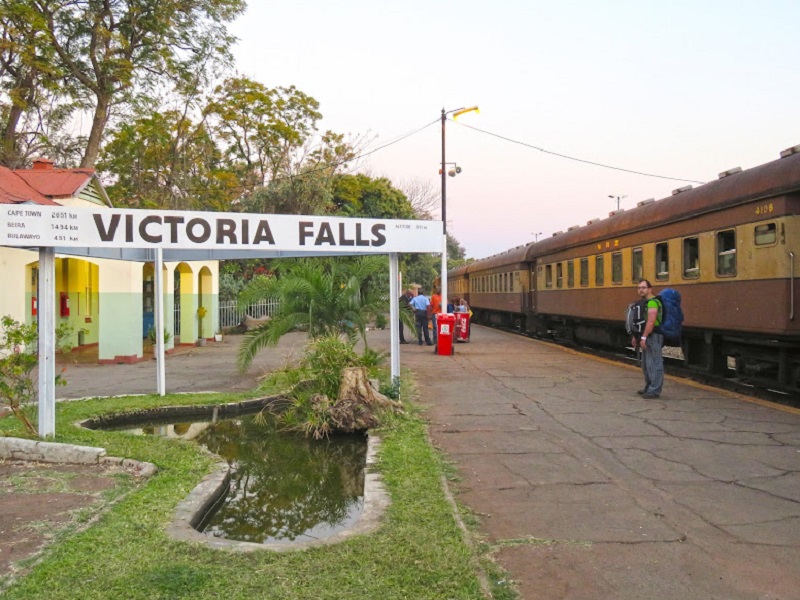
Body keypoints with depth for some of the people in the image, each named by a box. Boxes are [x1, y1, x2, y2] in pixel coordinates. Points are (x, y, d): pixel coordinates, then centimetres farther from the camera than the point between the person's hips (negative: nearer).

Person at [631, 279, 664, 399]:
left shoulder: (652, 302, -15)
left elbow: (651, 321, -24)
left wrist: (643, 337, -24)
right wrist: (635, 336, 19)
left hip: (653, 336, -11)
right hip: (647, 337, 11)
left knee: (654, 364, -7)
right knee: (646, 364, 16)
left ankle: (654, 390, -3)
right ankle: (648, 387, 26)